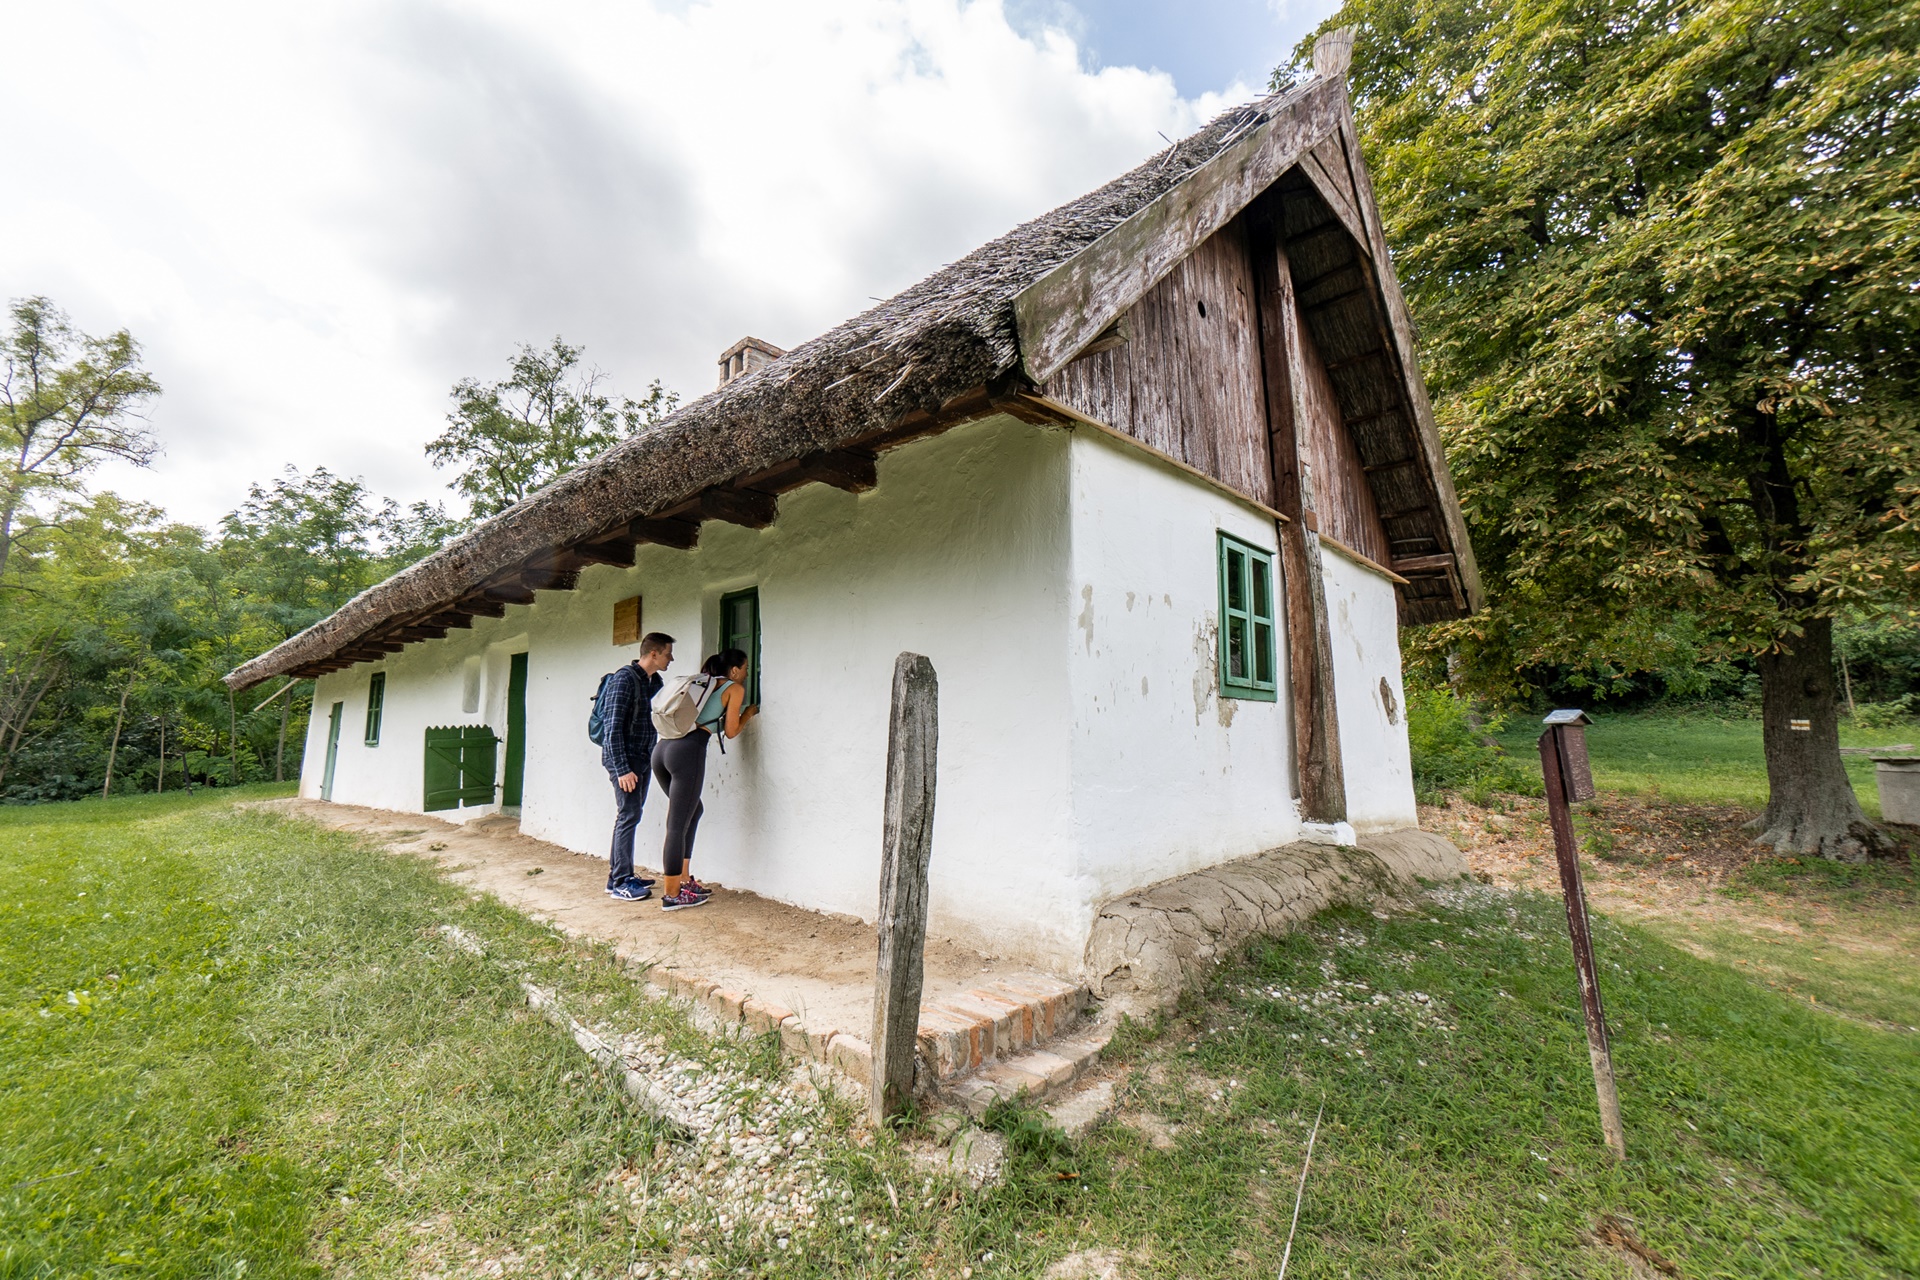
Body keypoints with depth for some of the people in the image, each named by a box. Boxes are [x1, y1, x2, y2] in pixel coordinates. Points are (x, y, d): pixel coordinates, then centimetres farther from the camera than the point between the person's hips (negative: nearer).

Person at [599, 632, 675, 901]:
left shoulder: (656, 681, 10)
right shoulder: (624, 679, -15)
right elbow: (613, 727, -18)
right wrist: (622, 769, -20)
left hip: (644, 758, 8)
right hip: (623, 758, -8)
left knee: (629, 816, 12)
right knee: (629, 815, -7)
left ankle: (617, 876, 21)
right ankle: (621, 883, 2)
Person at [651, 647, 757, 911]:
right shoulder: (735, 688, 7)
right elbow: (730, 732, 7)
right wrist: (747, 714, 24)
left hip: (662, 748, 8)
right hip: (688, 751, -8)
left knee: (693, 810, 23)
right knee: (678, 825, -1)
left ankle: (683, 879, 26)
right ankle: (671, 895, 7)